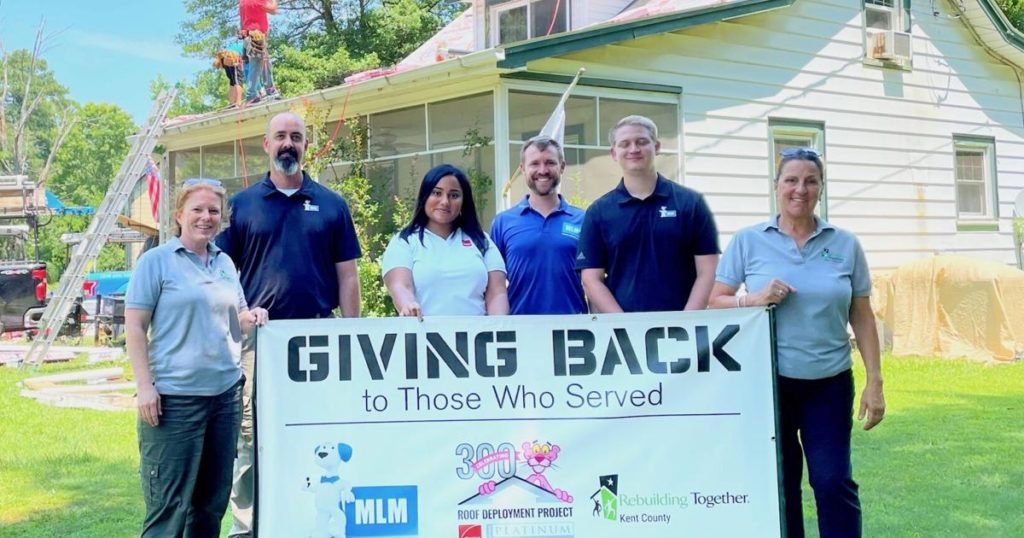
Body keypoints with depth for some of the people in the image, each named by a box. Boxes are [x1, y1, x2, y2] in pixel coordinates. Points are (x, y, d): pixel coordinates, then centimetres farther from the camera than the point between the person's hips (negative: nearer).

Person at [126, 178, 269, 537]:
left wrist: (251, 317, -2)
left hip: (226, 392, 6)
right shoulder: (156, 261, -4)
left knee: (214, 498, 13)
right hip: (175, 397, -6)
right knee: (170, 502, -2)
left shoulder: (225, 262, 13)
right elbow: (134, 327, -7)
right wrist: (145, 386, -15)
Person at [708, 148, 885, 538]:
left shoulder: (845, 245, 4)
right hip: (767, 381, 0)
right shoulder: (747, 241, 1)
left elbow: (862, 318, 5)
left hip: (829, 384, 0)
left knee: (834, 481, -3)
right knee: (778, 484, 9)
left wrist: (874, 382, 0)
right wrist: (754, 299, -17)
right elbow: (715, 302, 2)